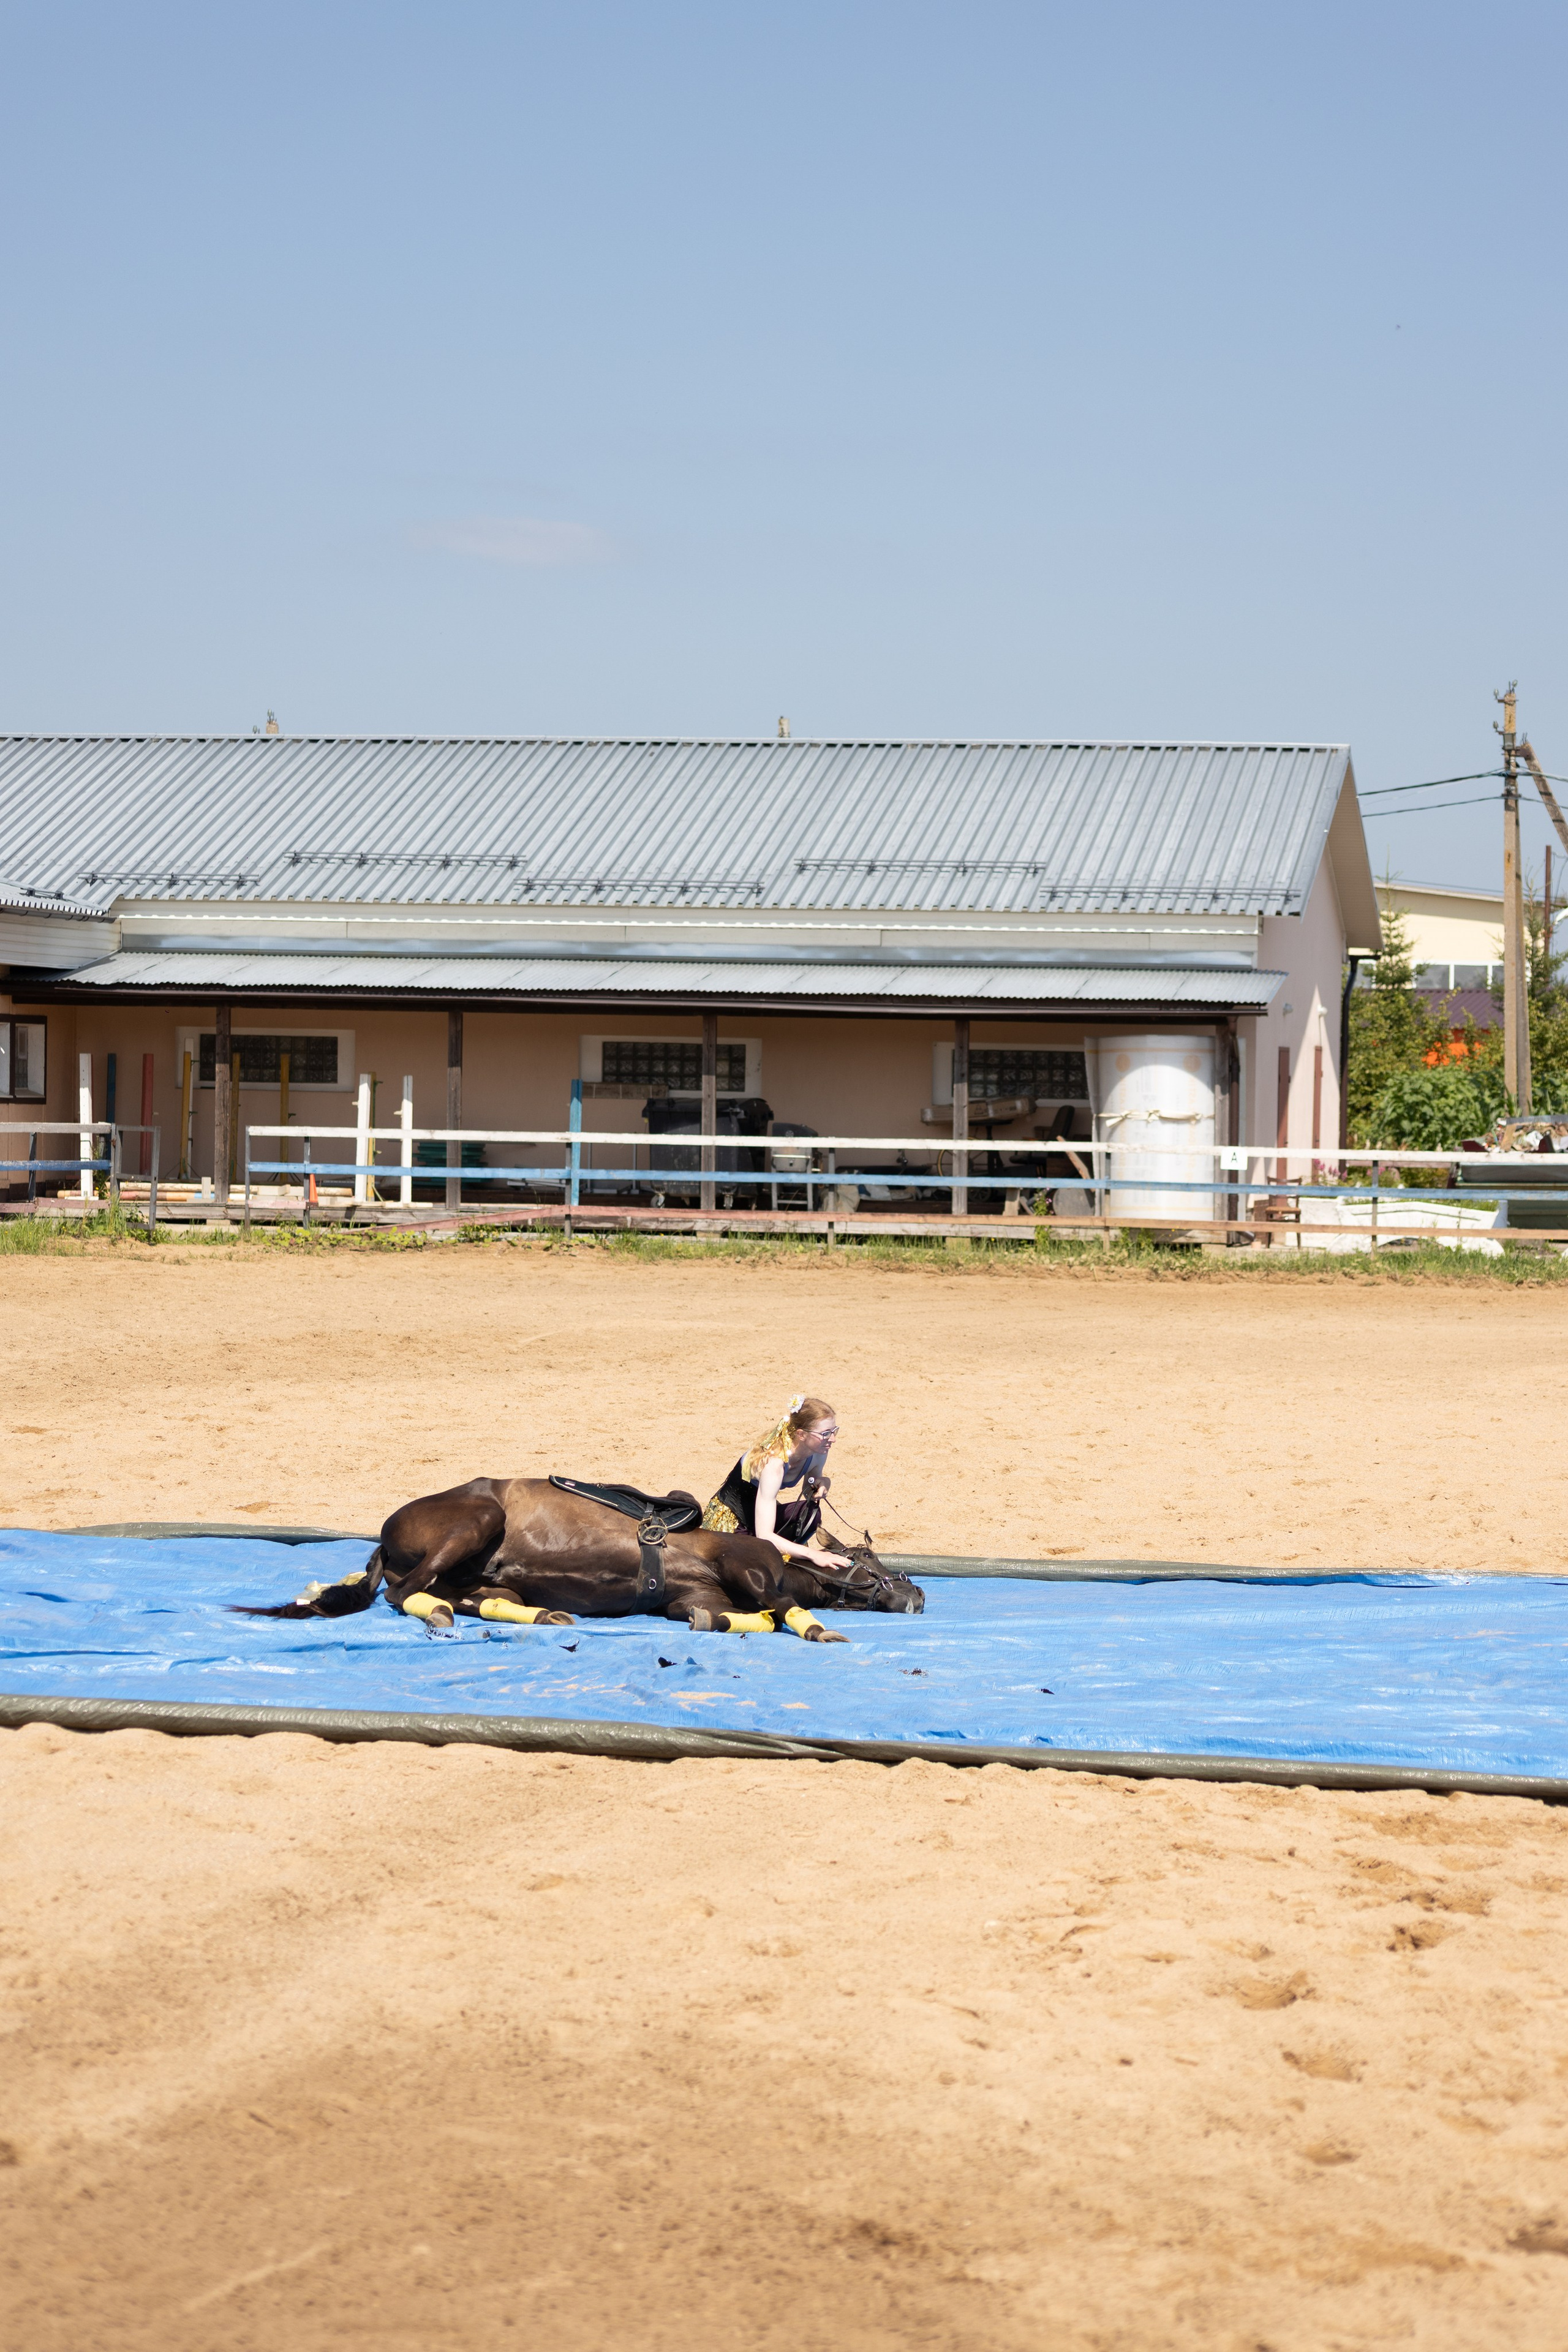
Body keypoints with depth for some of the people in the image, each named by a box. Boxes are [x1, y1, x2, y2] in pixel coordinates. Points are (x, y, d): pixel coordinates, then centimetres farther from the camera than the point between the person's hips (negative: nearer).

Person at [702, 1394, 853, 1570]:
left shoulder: (817, 1453, -13)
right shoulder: (774, 1462, -36)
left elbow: (809, 1494, 9)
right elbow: (764, 1535, -40)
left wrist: (821, 1484, -16)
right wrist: (814, 1554, -46)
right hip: (728, 1521, -7)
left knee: (810, 1511, -23)